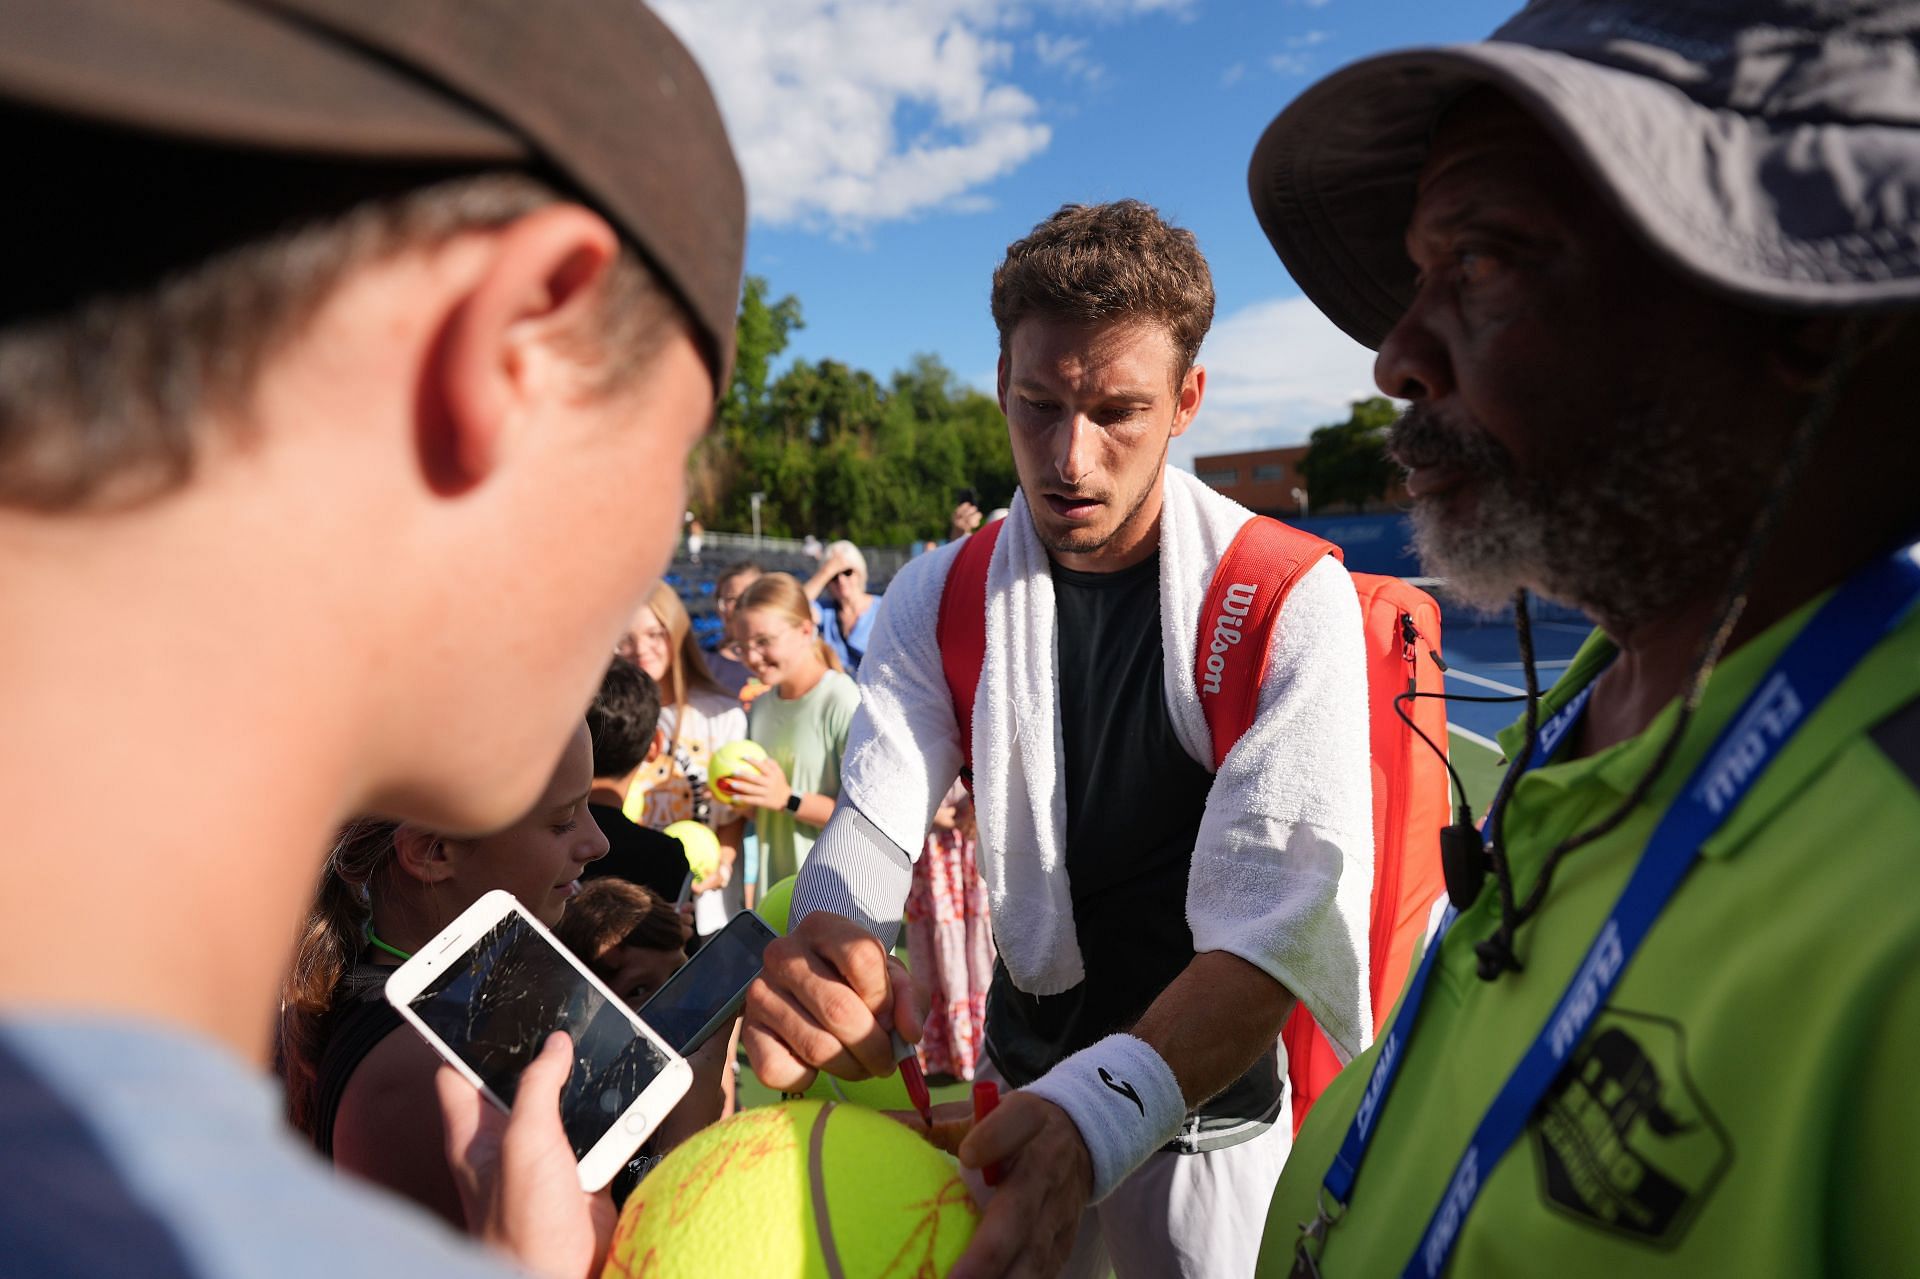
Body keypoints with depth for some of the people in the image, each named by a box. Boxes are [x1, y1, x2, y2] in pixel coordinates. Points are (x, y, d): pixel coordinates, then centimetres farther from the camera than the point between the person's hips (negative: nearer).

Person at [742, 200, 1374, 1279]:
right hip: (1021, 1083, 3)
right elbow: (875, 819, -16)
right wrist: (818, 951, -38)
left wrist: (1103, 1111, -43)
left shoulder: (1294, 603, -20)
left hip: (1213, 1101, -3)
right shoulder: (940, 601, -7)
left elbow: (1280, 914, -28)